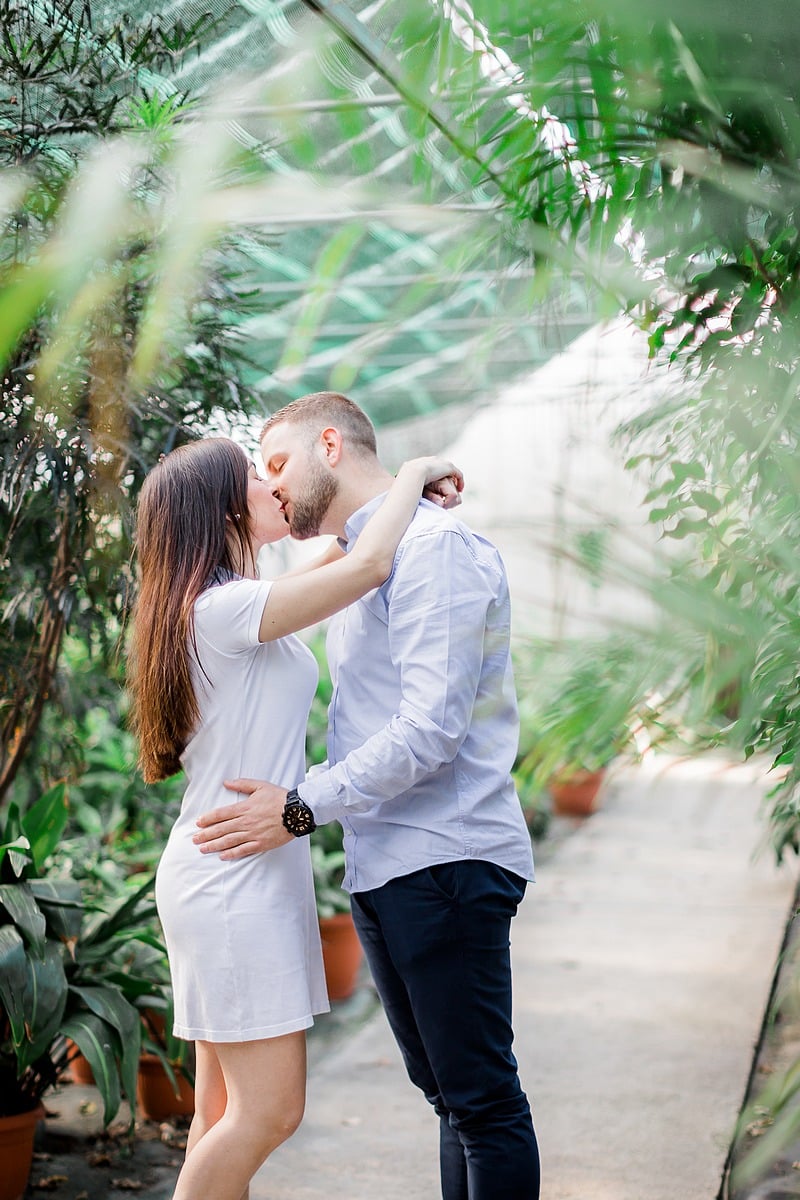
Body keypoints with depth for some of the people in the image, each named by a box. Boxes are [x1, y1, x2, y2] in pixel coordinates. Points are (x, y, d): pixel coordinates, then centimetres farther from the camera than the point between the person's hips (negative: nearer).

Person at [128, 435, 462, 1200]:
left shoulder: (218, 608, 14)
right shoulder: (224, 608, -16)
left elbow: (336, 563, 28)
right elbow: (368, 568, -22)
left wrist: (402, 498, 15)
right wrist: (414, 474, -6)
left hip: (236, 878, 10)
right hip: (234, 883, -10)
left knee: (225, 1108, 11)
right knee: (269, 1110, -6)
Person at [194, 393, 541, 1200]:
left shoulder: (433, 546, -11)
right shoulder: (354, 564, 20)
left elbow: (430, 731, -20)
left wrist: (301, 809, -18)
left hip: (444, 863, -9)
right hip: (383, 869, 9)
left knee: (481, 1097, -3)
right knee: (449, 1094, 15)